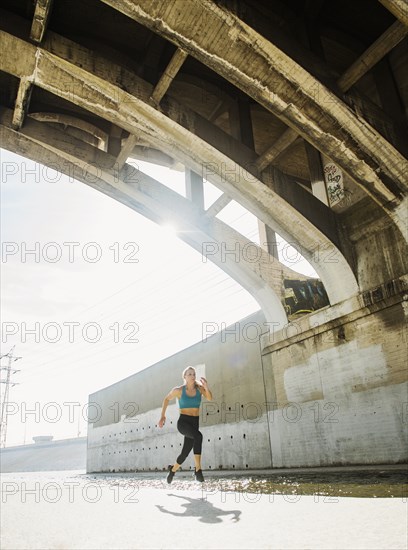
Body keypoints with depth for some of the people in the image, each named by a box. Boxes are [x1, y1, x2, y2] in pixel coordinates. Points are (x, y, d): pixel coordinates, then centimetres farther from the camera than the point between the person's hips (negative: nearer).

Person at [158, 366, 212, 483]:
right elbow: (166, 399, 13)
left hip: (194, 423, 4)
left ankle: (173, 469, 40)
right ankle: (198, 469, -30)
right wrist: (162, 416, 10)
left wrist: (206, 387, -36)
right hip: (183, 422, -4)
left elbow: (209, 398, -17)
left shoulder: (199, 387, 0)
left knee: (185, 453, 8)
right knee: (198, 436, -34)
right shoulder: (178, 390, -4)